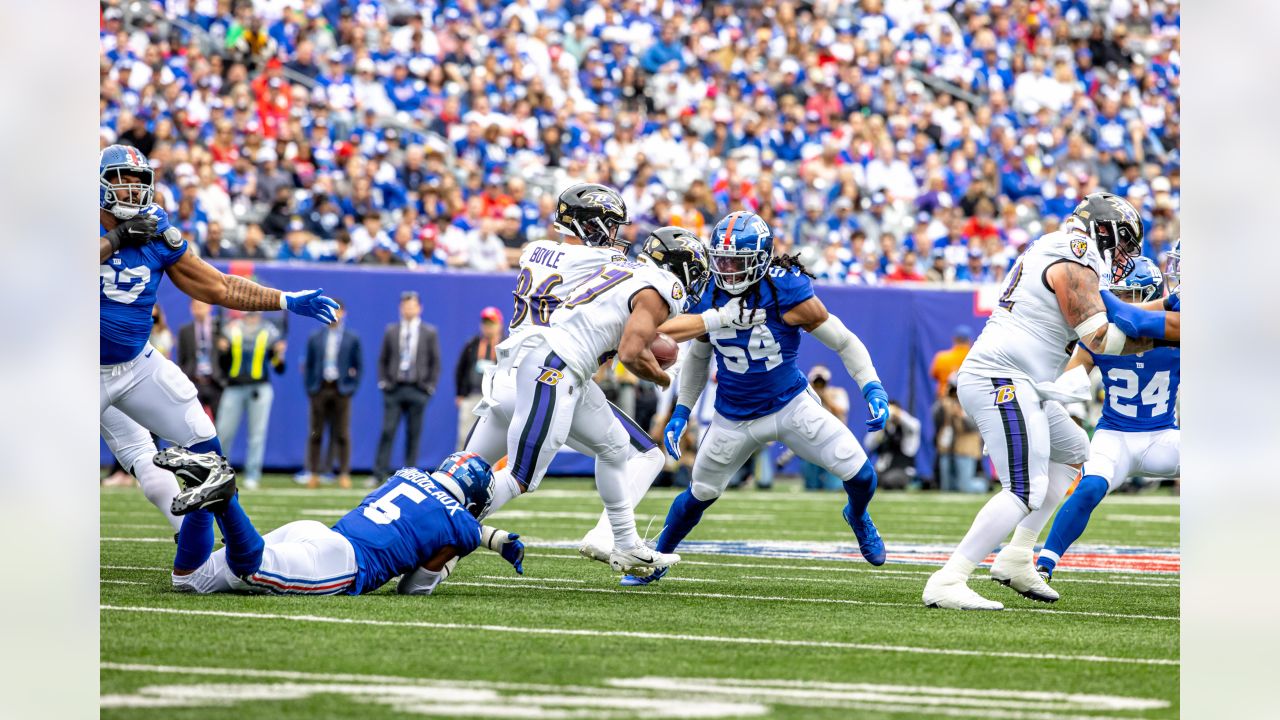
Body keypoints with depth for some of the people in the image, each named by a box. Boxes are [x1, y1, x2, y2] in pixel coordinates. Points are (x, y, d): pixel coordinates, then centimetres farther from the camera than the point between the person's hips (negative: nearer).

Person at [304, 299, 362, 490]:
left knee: (342, 434, -1)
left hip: (341, 390, -1)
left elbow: (358, 366, 7)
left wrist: (352, 387, -3)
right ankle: (314, 474, 4)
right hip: (319, 388, 1)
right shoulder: (315, 338, 8)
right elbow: (308, 365, 11)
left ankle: (344, 474, 0)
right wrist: (309, 388, 1)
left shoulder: (352, 339, 5)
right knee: (316, 434, 1)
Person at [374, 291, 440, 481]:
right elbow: (382, 360, 13)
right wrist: (383, 382, 2)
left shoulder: (429, 332, 6)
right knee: (387, 431, -6)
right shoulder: (391, 331, 9)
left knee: (413, 434, 1)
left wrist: (429, 386, -2)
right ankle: (379, 474, -7)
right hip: (393, 389, 1)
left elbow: (435, 362, 6)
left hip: (417, 391, -1)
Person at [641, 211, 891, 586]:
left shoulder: (787, 294, -22)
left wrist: (873, 388, -21)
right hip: (734, 419, 2)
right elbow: (697, 357, 11)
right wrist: (681, 412, 8)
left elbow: (845, 342, -12)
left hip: (792, 406, -2)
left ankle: (858, 517, 26)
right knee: (699, 495, 11)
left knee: (860, 473, -11)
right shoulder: (708, 299, -10)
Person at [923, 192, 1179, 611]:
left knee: (1072, 451, 26)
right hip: (1002, 380, -11)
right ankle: (947, 583, -24)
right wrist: (1156, 339, 0)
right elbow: (1101, 340, -13)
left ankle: (1016, 559, 19)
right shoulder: (1073, 265, -9)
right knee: (1026, 491, -17)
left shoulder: (1048, 254, 21)